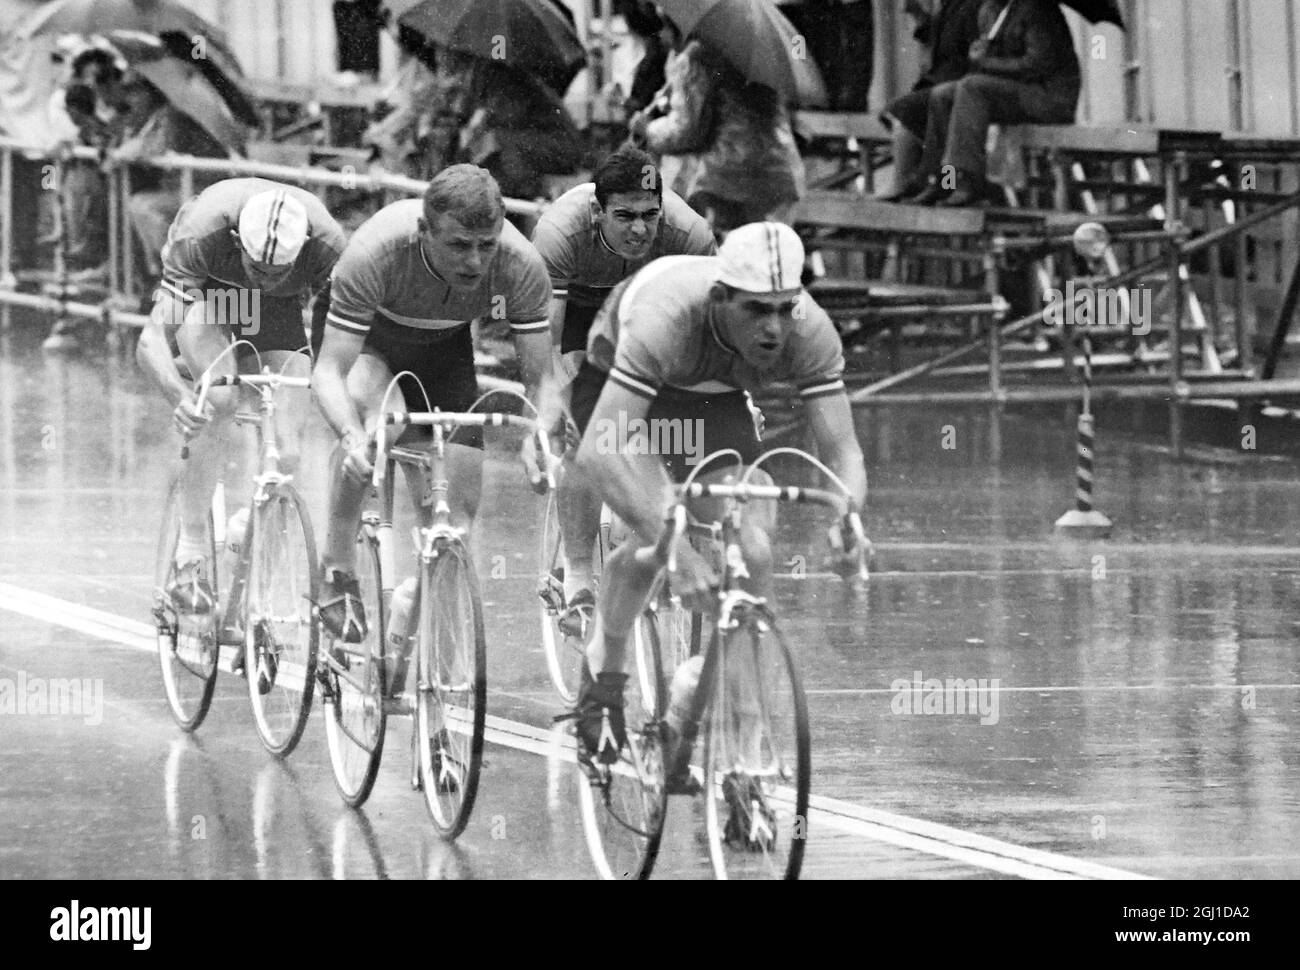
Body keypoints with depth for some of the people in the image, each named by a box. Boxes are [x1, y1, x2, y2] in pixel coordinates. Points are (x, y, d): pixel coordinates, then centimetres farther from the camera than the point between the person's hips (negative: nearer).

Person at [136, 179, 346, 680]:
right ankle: (191, 550, -23)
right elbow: (151, 340, -42)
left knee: (286, 451, -12)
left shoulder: (327, 246, -35)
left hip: (278, 313, 2)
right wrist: (178, 395, -57)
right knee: (219, 399, -32)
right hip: (205, 294, -2)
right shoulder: (201, 235, -39)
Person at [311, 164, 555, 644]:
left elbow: (540, 379, -26)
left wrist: (536, 439, -46)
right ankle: (336, 571, -22)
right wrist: (352, 438, -59)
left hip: (444, 342, 3)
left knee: (462, 505, -7)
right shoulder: (375, 253, -41)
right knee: (369, 412, -35)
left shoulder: (521, 265, -33)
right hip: (364, 333, -3)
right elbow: (330, 371, -41)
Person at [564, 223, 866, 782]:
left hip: (713, 402, 4)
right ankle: (602, 673, -2)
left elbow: (841, 449, -28)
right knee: (653, 535, -29)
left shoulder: (810, 332, -31)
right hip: (616, 386, -4)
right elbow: (598, 451, -50)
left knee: (753, 553, -17)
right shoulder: (667, 318, -43)